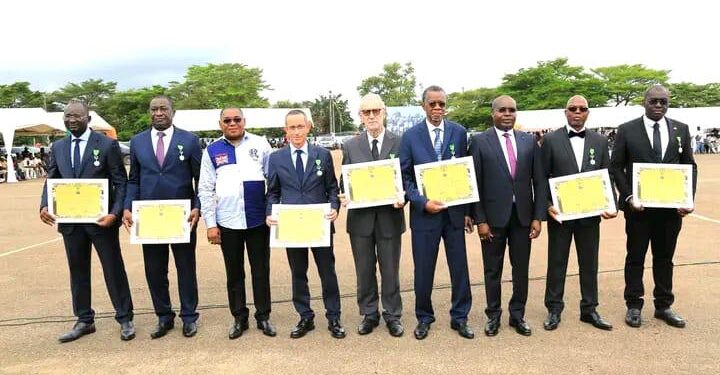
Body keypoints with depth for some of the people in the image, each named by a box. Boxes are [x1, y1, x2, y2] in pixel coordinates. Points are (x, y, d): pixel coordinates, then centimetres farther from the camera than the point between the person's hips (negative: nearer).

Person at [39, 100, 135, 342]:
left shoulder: (107, 144, -6)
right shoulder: (57, 147, 9)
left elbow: (120, 182, -7)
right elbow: (51, 180, 11)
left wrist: (115, 213, -18)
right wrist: (45, 205, -7)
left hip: (101, 219, -5)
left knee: (113, 269, 4)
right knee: (77, 270, 13)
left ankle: (125, 319, 16)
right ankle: (84, 321, 26)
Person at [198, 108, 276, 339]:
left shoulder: (260, 145, 2)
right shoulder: (212, 151, 4)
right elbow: (206, 190, 3)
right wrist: (210, 224, -1)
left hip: (258, 219, -1)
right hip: (227, 222, 1)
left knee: (261, 270, 9)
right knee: (234, 273, 12)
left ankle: (263, 316, 24)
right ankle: (239, 317, 27)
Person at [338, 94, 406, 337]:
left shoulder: (399, 143, -1)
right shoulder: (350, 146, 4)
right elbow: (345, 180, 7)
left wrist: (403, 196, -18)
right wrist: (343, 196, -13)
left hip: (390, 216, -1)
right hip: (360, 217, 2)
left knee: (390, 270, 10)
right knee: (364, 270, 13)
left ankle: (392, 315, 27)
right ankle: (369, 314, 29)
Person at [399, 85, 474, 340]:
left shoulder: (459, 132, 3)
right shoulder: (411, 136, -1)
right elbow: (404, 176, -2)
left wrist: (468, 210, 2)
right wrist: (422, 202, -14)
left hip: (454, 210, 1)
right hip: (424, 211, -1)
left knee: (459, 267, 8)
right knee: (423, 269, 8)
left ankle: (459, 317, 25)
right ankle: (424, 317, 27)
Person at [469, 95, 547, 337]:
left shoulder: (529, 141, 6)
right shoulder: (479, 141, -3)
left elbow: (539, 181, 6)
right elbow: (475, 184, -5)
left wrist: (538, 217, -1)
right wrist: (480, 220, -9)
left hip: (523, 216, 3)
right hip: (493, 216, -2)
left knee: (521, 269, 11)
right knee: (492, 270, 9)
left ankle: (518, 315, 27)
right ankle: (493, 315, 26)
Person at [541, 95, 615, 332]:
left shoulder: (600, 141, 7)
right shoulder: (551, 140, -2)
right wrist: (547, 205, -13)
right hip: (559, 213, -3)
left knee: (590, 263, 12)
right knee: (557, 263, 7)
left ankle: (589, 309, 25)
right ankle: (554, 309, 19)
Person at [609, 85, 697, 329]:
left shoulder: (681, 130, 6)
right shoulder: (627, 130, -2)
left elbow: (690, 166, 7)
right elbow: (616, 167, -3)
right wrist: (628, 197, -13)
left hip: (671, 206, 3)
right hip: (638, 206, -2)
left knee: (665, 258, 12)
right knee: (635, 258, 7)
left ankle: (663, 306, 25)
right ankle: (634, 306, 18)